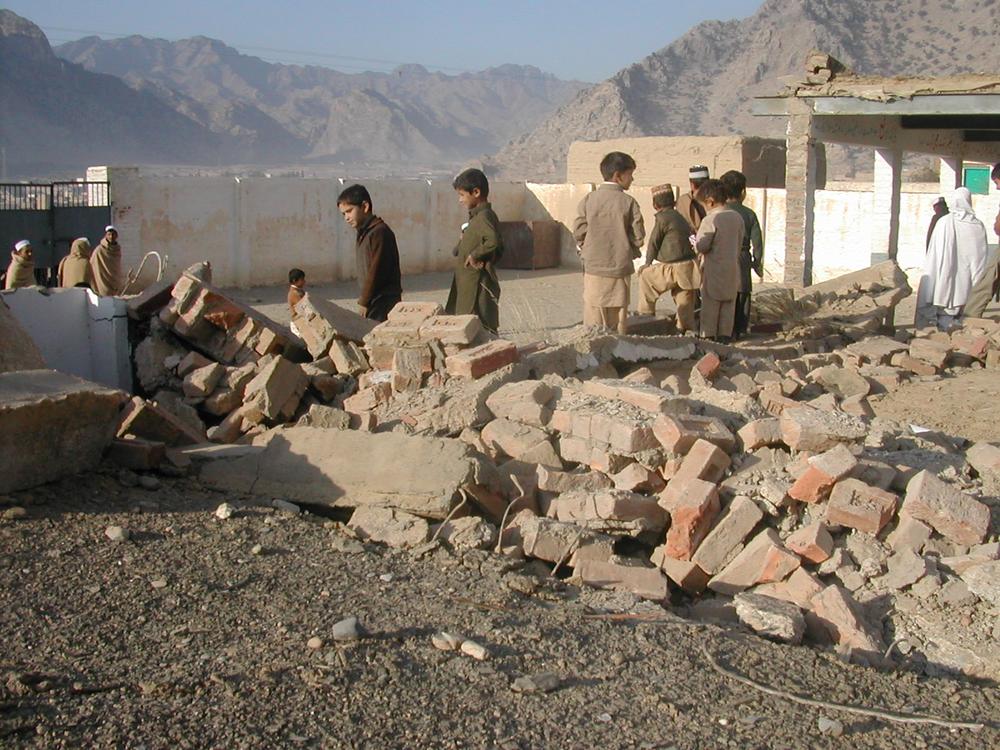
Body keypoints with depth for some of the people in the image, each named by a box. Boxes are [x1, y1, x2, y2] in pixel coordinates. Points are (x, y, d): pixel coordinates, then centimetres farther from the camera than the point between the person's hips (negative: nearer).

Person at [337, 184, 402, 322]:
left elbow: (376, 271, -18)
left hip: (383, 302, -9)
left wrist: (364, 301, -14)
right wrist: (364, 300, 14)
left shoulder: (379, 232, -14)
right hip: (375, 303, 9)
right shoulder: (364, 233, 17)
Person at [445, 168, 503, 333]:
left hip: (478, 287, -10)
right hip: (467, 287, 10)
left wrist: (474, 255, -20)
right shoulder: (476, 217, 14)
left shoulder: (484, 216, -16)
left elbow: (494, 241, -33)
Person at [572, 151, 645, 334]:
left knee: (593, 322, 6)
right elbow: (638, 236, -6)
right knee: (617, 322, 7)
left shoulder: (588, 199, -3)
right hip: (620, 269, -1)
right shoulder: (628, 202, -8)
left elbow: (579, 232, -3)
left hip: (593, 267, 1)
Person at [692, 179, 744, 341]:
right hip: (732, 268, 6)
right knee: (728, 304, 12)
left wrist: (694, 242, 2)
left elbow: (702, 246, -17)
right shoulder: (737, 217, 4)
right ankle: (724, 335, 16)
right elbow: (739, 243, 9)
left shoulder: (710, 220, -16)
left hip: (714, 270, -6)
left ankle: (708, 336, 5)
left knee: (710, 305, 2)